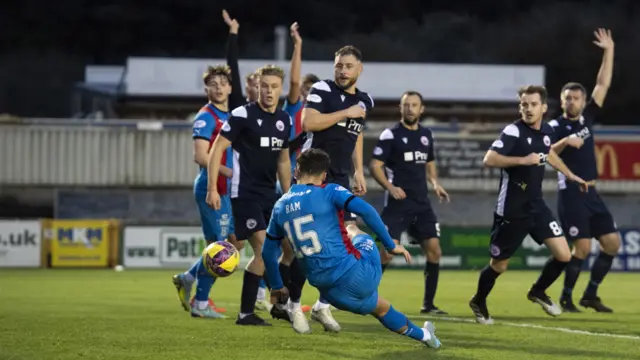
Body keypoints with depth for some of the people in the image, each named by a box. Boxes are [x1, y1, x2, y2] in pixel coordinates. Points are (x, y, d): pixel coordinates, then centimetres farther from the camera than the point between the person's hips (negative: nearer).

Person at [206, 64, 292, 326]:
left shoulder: (284, 120, 10)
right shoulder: (243, 115, -10)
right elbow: (217, 149, -10)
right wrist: (212, 189, -15)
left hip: (270, 195, 7)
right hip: (245, 194, -7)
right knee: (263, 250, -16)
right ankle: (246, 313, -10)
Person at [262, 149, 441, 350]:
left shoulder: (280, 206, 11)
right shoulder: (329, 192, -5)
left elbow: (268, 252, 19)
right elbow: (366, 210, -20)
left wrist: (277, 287, 34)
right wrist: (391, 246, -9)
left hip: (333, 293, 4)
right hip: (355, 277, -4)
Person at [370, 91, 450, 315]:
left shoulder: (426, 135, 12)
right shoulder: (391, 135, -6)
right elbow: (375, 166, -8)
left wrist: (435, 184, 7)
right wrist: (390, 187, -23)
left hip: (422, 204, 6)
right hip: (397, 204, -6)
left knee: (434, 251, -1)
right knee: (387, 252, -13)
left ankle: (428, 304, 10)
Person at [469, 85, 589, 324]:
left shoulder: (547, 131, 4)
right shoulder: (513, 132, -18)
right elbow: (489, 160, -30)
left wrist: (570, 175, 33)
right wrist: (523, 160, -32)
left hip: (537, 207, 6)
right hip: (511, 212, -6)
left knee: (563, 256, -1)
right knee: (499, 265, 6)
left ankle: (538, 292, 25)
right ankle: (478, 302, 33)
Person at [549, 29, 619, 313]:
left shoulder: (587, 118, 11)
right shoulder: (556, 127, -5)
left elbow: (603, 85, 11)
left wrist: (609, 52, 8)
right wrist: (565, 142, -31)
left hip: (591, 193, 7)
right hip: (571, 193, -7)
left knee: (612, 242, 3)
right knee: (583, 247, -12)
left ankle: (590, 294, 12)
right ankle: (566, 297, 3)